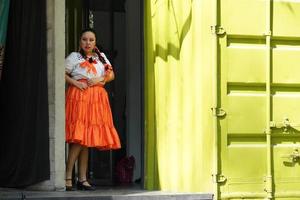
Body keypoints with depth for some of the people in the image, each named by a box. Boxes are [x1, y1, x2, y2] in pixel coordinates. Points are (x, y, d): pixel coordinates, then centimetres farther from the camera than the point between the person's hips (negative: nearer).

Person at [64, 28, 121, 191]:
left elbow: (111, 75, 15)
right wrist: (75, 82, -14)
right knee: (78, 138, -15)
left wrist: (100, 79, -3)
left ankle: (82, 179, 9)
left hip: (96, 98, 5)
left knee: (87, 140, 6)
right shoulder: (74, 57, 4)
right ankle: (68, 178, -13)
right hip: (79, 97, -5)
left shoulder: (101, 57, 18)